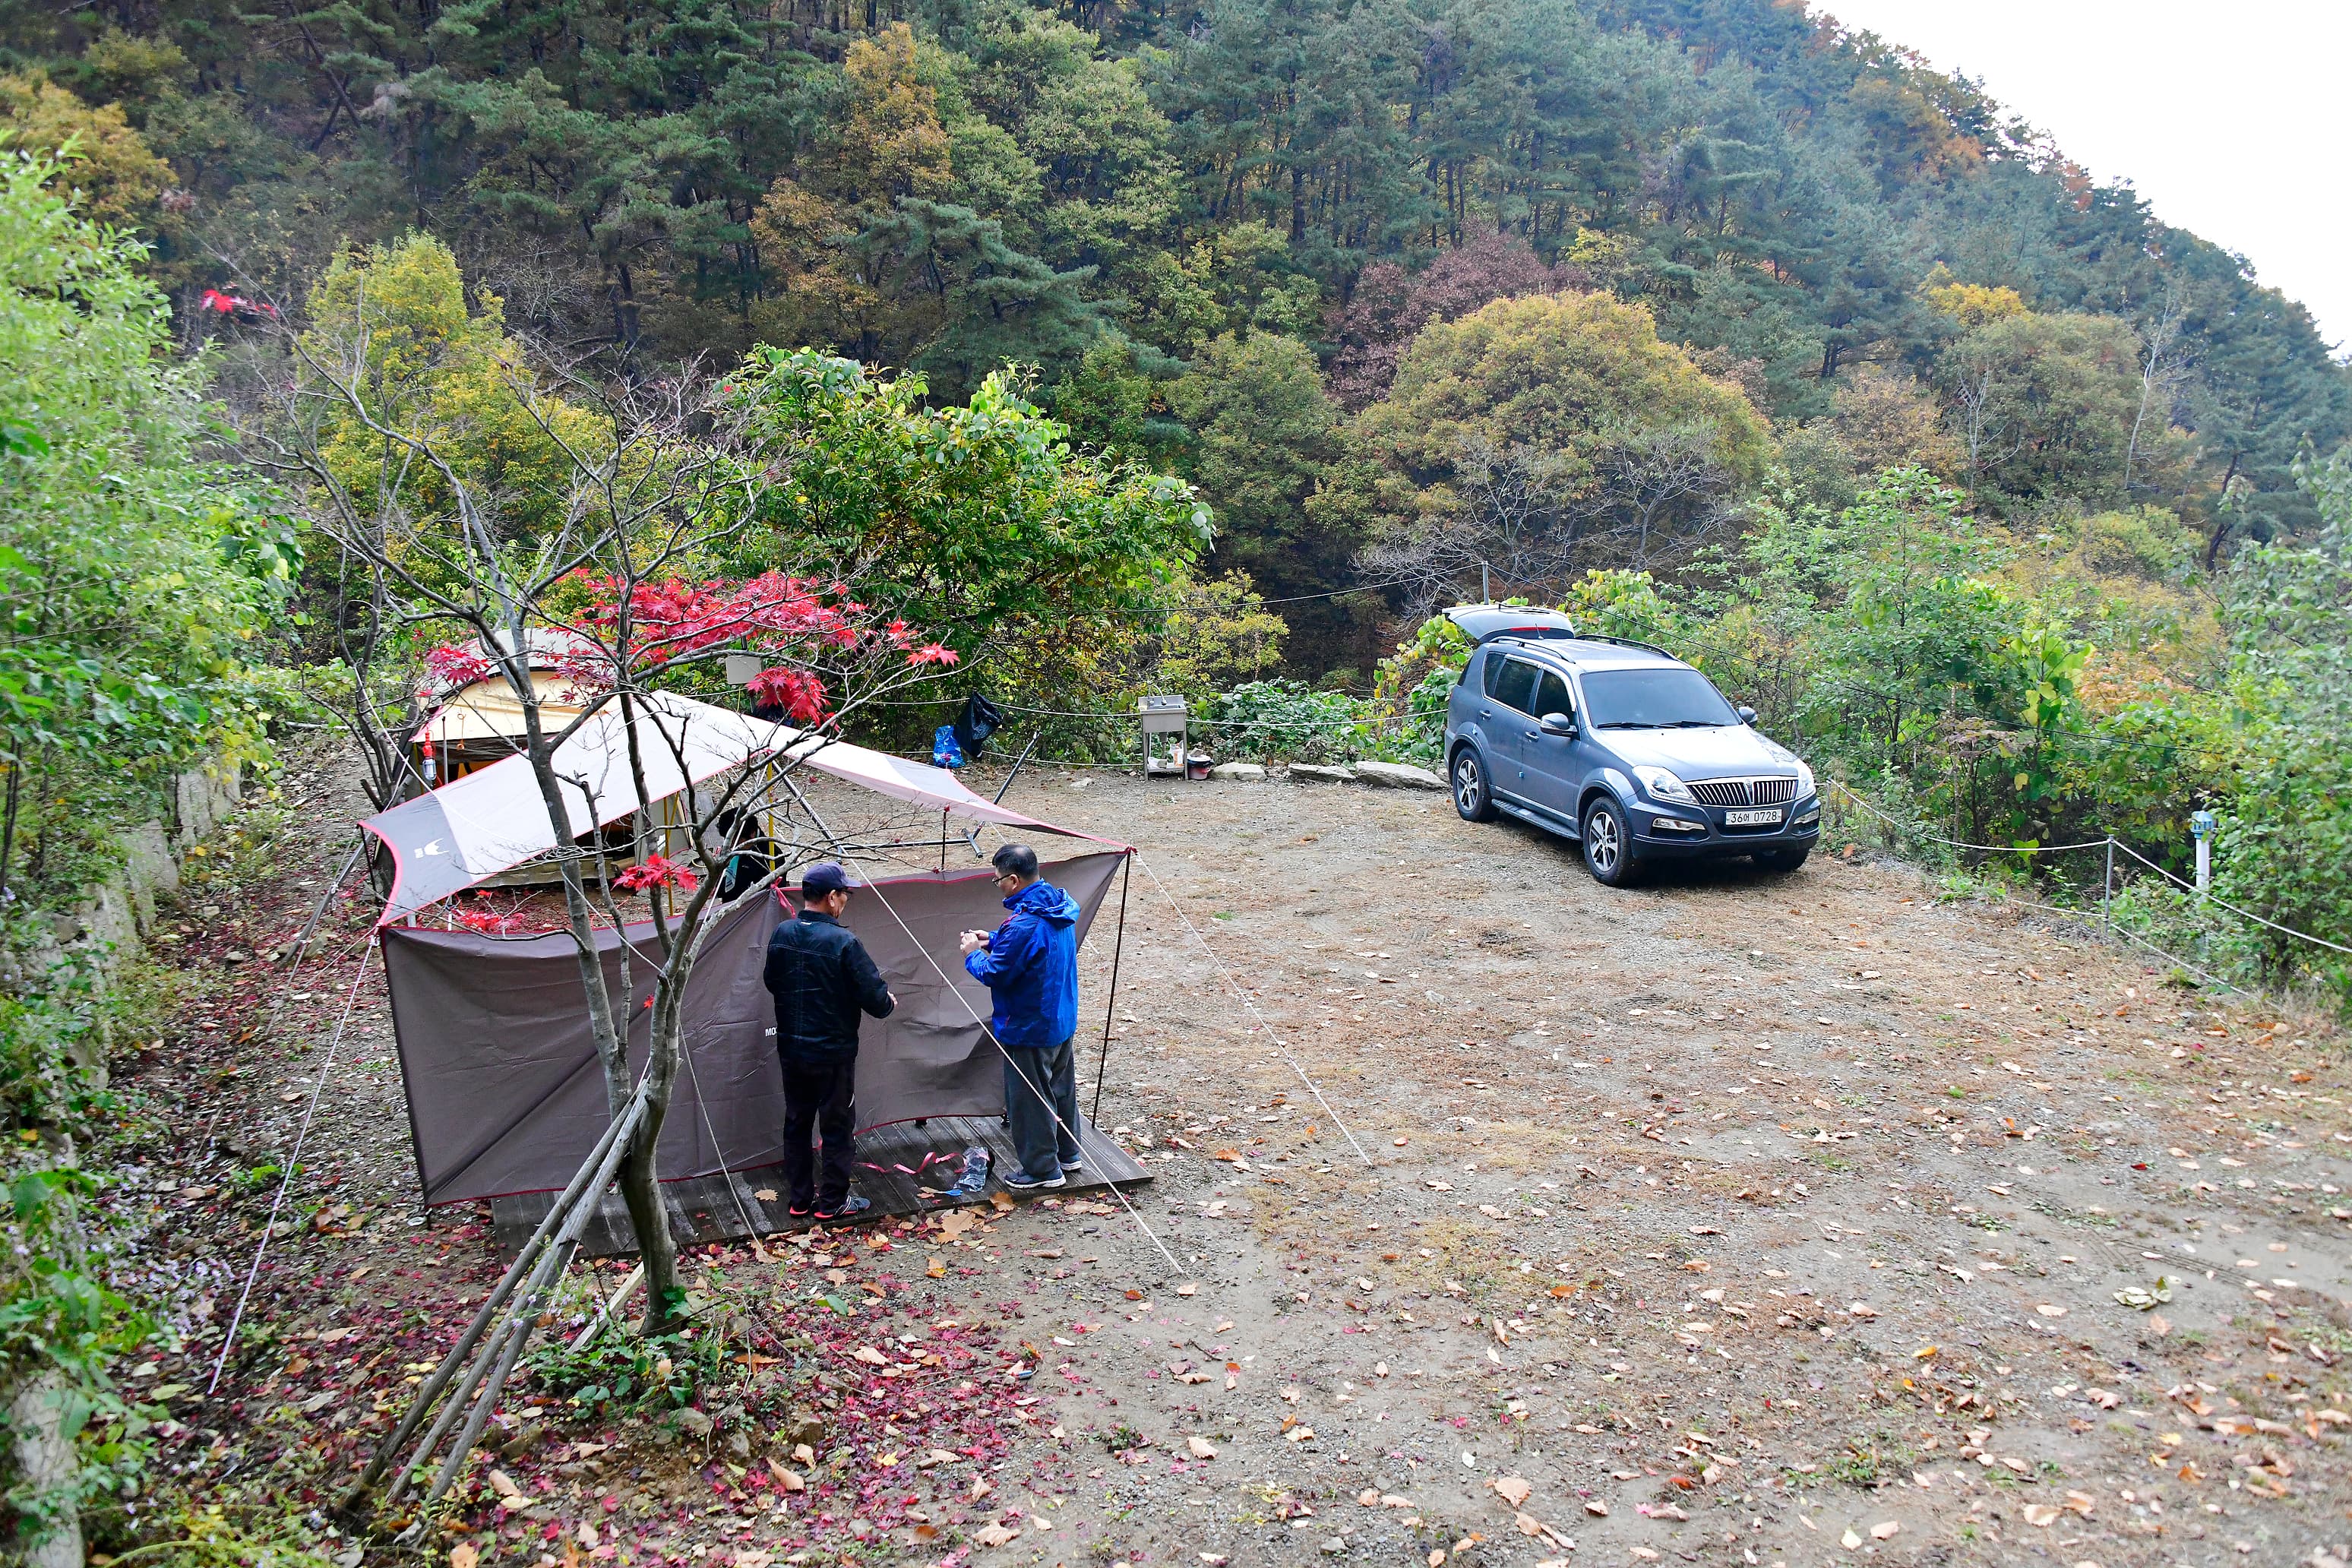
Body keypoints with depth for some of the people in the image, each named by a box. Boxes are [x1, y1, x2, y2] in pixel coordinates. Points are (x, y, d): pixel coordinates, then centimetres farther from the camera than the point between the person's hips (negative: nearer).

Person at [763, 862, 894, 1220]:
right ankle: (833, 1201, 18)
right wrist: (888, 1002, 4)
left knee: (797, 1123, 17)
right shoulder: (843, 942, -22)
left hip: (791, 1051, 6)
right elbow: (873, 996, -18)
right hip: (833, 1053, -6)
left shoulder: (782, 935, -4)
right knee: (838, 1126, 9)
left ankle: (800, 1199, 26)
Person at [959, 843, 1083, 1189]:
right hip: (1063, 1021, 9)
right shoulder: (1060, 907, -1)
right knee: (1061, 1087, 23)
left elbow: (993, 974, -23)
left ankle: (1042, 1168, 19)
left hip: (1030, 1030, -9)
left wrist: (972, 955, -4)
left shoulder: (1023, 924, -31)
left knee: (1029, 1099, 7)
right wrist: (993, 940, 8)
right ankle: (1067, 1153, 39)